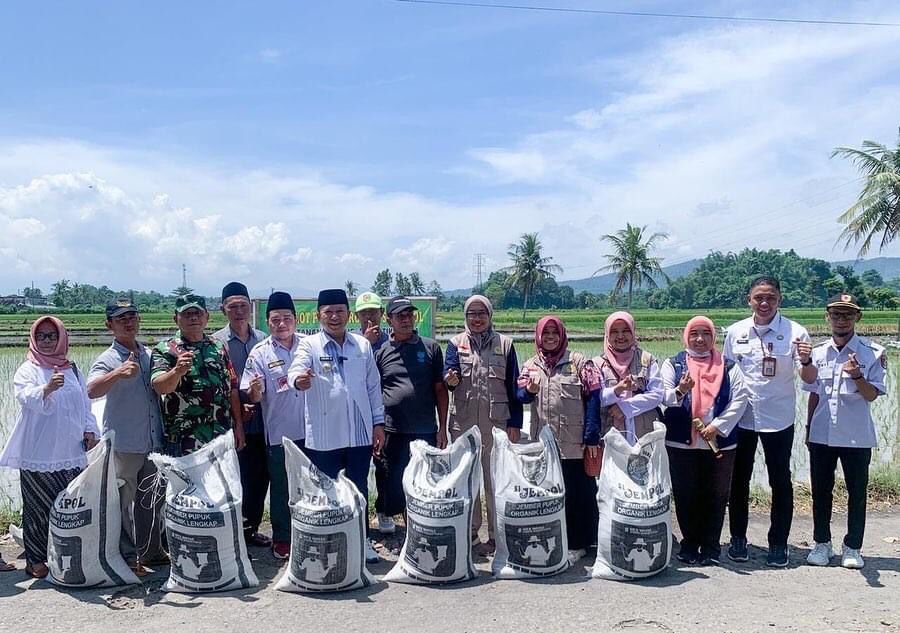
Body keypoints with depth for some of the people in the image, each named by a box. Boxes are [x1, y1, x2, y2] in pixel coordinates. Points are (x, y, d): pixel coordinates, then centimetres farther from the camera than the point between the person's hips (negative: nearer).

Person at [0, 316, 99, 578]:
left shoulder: (72, 370, 13)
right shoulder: (27, 370, -2)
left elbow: (85, 402, 16)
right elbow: (26, 398, -21)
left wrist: (90, 430, 3)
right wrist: (47, 388, -40)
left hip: (71, 452, 4)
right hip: (38, 454, -4)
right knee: (39, 507, 2)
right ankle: (35, 560, 13)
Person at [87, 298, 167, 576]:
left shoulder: (149, 355, 10)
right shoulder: (108, 359, -9)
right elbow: (92, 390, -29)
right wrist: (118, 374, -44)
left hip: (154, 441, 6)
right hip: (123, 445, -6)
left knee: (152, 500, 15)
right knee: (123, 502, 1)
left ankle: (151, 550, 29)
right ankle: (128, 557, 12)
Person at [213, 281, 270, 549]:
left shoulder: (263, 339, 7)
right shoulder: (217, 342, -5)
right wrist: (236, 409, -15)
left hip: (261, 423, 4)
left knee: (260, 477, 12)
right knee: (237, 480, 1)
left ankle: (251, 528, 29)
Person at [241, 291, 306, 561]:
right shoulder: (259, 353, -6)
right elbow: (252, 396, -9)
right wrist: (254, 390, -29)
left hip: (310, 430, 2)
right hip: (279, 433, -2)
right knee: (281, 489, 10)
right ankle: (281, 539, 24)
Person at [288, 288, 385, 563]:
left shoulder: (363, 345, 7)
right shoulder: (309, 345, -2)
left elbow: (373, 386, 10)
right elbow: (296, 368, -23)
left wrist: (379, 423, 6)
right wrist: (299, 379, -46)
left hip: (360, 433, 3)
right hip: (323, 436, -3)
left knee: (359, 489, 13)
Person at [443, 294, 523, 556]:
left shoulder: (504, 343, 6)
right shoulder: (456, 343, 8)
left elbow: (513, 385, 5)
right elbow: (448, 375, -4)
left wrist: (515, 423, 0)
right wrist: (450, 379, -29)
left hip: (497, 423, -1)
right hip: (463, 423, 1)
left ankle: (497, 535, 13)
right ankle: (469, 533, 19)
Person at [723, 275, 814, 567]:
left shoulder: (794, 332, -9)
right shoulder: (735, 332, -1)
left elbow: (808, 378, -12)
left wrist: (806, 361, -34)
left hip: (778, 419, -2)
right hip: (740, 416, 2)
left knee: (780, 482, 7)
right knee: (738, 479, 11)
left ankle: (778, 543, 21)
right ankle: (738, 538, 25)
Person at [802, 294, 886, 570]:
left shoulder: (873, 353, -6)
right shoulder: (818, 352, 4)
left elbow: (872, 395, -10)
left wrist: (856, 376, -29)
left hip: (857, 436, -3)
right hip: (821, 434, 3)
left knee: (857, 492, 8)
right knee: (820, 491, 10)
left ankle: (852, 547, 21)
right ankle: (822, 543, 24)